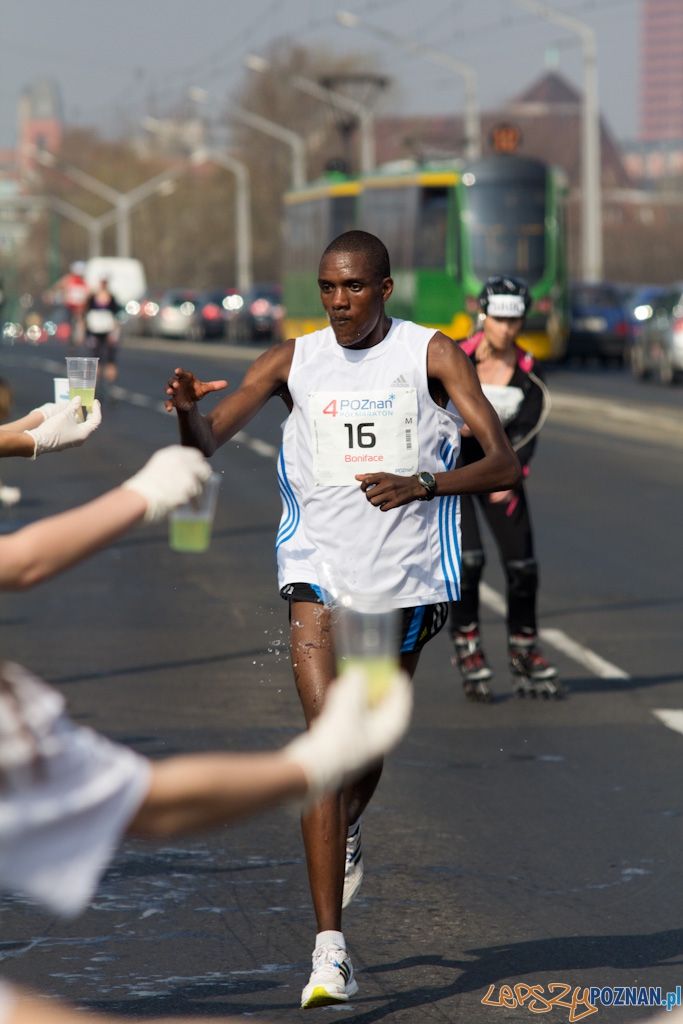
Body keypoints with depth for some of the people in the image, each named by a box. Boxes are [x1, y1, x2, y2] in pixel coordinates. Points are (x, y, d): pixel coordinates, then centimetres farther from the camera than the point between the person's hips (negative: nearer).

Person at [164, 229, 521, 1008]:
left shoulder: (431, 355, -3)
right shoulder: (294, 361, 2)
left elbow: (503, 463, -11)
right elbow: (205, 444, -2)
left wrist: (421, 484, -28)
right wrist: (186, 409, -26)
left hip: (407, 574, 0)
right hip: (320, 569, 0)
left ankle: (345, 838, 53)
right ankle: (330, 950, -17)